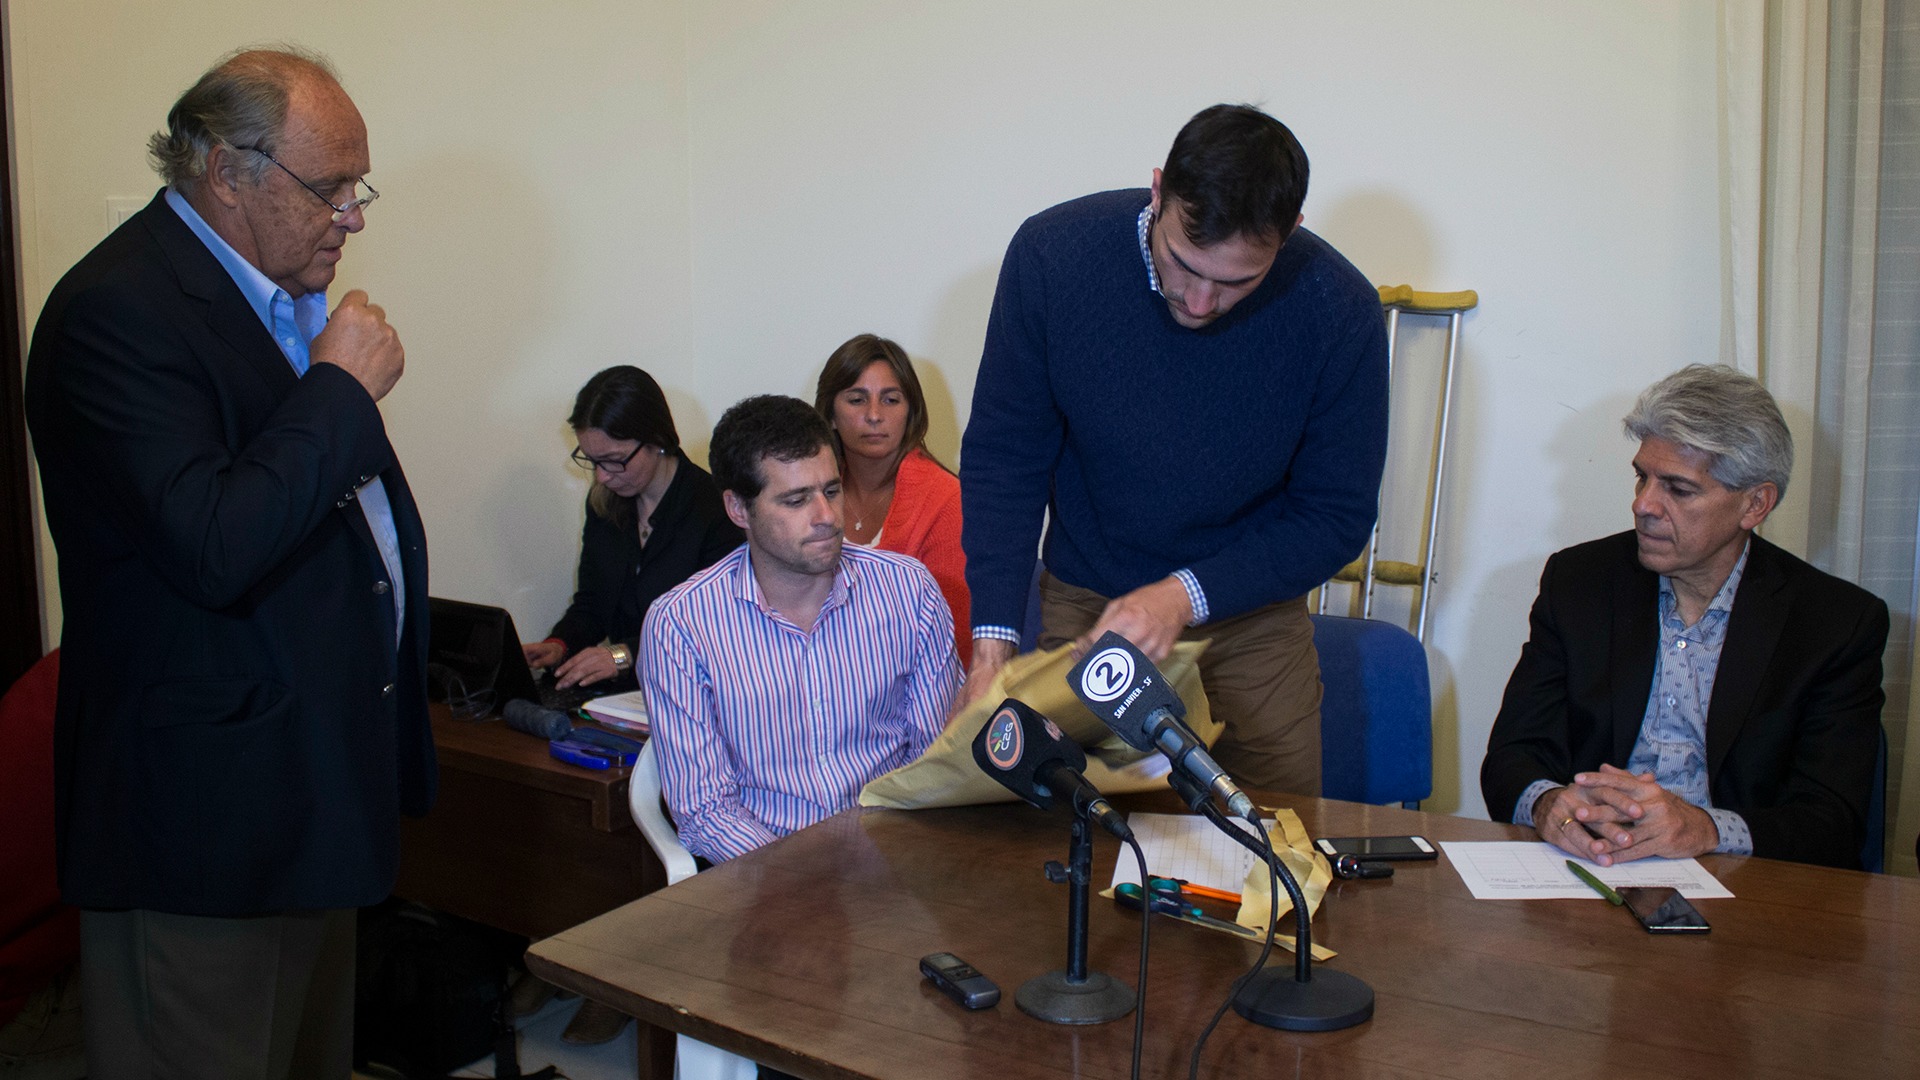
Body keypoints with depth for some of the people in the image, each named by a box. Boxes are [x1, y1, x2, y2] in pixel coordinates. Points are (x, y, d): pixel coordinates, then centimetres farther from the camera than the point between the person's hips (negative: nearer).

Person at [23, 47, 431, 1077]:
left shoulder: (286, 296, 11)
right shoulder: (117, 309, -18)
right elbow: (212, 549, -28)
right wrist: (342, 386, -19)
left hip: (316, 789, 9)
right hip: (207, 811, -9)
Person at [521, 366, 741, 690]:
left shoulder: (715, 507, -13)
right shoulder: (603, 503, 10)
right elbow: (590, 602, 17)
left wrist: (626, 655, -22)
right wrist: (559, 645, -4)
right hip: (619, 689, 7)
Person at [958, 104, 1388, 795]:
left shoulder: (1339, 310, -20)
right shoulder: (1052, 254, -19)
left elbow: (1337, 516, -10)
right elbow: (1003, 457, -10)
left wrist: (1186, 596, -22)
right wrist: (993, 641, -18)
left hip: (1251, 613, 0)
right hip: (1085, 605, 0)